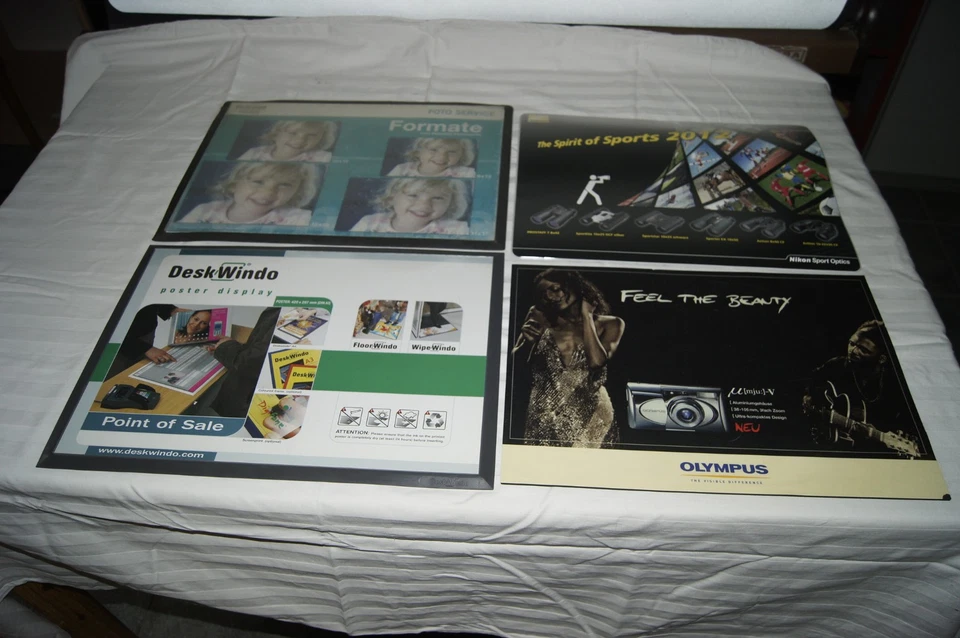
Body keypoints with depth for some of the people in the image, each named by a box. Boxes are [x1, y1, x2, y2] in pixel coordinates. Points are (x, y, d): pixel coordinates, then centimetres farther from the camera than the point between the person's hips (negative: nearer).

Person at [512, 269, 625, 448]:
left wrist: (586, 315, -6)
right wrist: (527, 342, -10)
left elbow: (597, 360, -16)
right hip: (544, 418, 2)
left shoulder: (609, 324, 1)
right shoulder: (540, 319, 5)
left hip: (590, 415, -1)